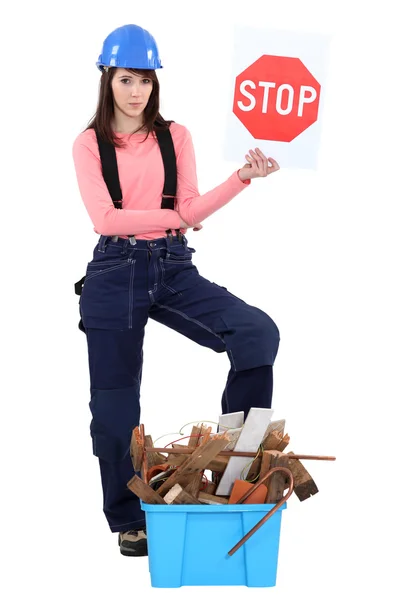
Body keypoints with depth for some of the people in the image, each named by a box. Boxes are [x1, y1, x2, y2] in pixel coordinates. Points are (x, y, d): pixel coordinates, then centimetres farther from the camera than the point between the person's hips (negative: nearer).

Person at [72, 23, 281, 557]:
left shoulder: (175, 136, 9)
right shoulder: (89, 144, 2)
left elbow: (193, 209, -2)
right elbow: (106, 219, -9)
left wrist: (243, 178, -15)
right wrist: (175, 217, -5)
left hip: (174, 268, 2)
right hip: (115, 272, -1)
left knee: (258, 333, -21)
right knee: (115, 399, 3)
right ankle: (129, 518, 19)